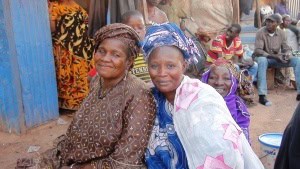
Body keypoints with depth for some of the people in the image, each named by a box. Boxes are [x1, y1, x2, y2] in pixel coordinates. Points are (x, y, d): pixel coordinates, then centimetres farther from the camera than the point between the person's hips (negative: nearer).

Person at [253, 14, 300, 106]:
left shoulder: (281, 33, -1)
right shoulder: (260, 32, -15)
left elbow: (286, 48, 3)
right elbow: (258, 51, -23)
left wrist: (287, 54, -23)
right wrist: (275, 56, -31)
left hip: (277, 59, 5)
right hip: (264, 58, -4)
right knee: (262, 60, -41)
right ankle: (262, 95, -44)